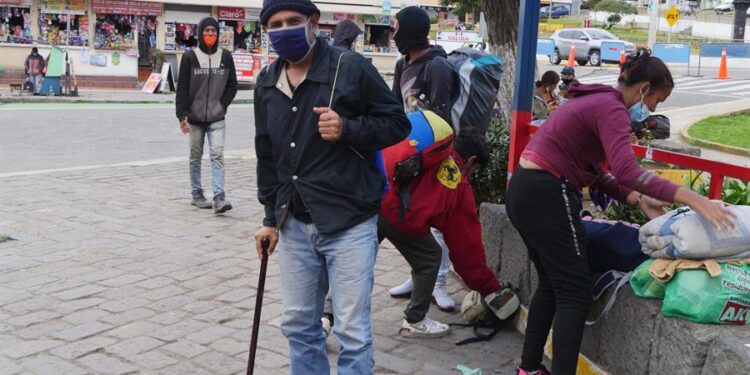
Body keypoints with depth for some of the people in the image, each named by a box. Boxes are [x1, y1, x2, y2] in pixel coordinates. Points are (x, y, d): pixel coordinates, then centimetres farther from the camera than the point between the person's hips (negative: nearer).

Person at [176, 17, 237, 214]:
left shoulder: (225, 56, 4)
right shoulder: (190, 56, -1)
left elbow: (232, 85, 9)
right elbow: (182, 88, -3)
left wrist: (222, 105, -2)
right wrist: (182, 116, -9)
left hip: (217, 119, 0)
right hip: (195, 118, 0)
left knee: (218, 156, -10)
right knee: (195, 157, 9)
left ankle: (219, 197, -14)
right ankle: (197, 194, 22)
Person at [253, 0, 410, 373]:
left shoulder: (350, 67, -9)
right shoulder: (267, 82, 10)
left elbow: (397, 123, -4)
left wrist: (348, 129, -21)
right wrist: (271, 217, 16)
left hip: (348, 222, -6)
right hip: (295, 223, 6)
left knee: (352, 332, -1)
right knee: (298, 324, 15)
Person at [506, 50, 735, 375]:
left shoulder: (596, 101, 17)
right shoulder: (611, 109, -13)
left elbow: (593, 172, 15)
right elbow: (627, 173, -29)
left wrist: (638, 200, 7)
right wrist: (689, 197, -30)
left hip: (527, 191, 10)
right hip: (546, 196, -10)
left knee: (551, 284, 20)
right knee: (575, 293, -3)